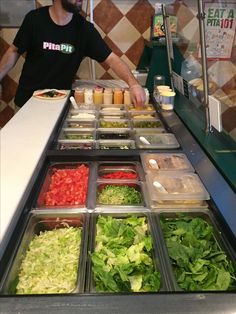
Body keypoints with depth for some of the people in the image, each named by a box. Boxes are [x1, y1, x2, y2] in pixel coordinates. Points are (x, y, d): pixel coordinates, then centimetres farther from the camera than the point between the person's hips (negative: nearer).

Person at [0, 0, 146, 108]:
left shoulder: (84, 28, -9)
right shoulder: (34, 19, -10)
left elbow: (112, 59, -15)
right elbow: (14, 52, 1)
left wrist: (134, 84, -30)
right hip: (28, 100, 0)